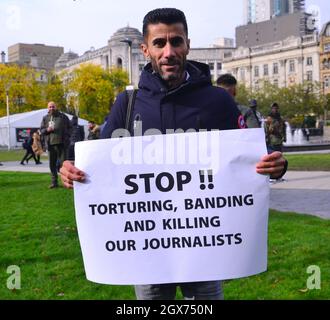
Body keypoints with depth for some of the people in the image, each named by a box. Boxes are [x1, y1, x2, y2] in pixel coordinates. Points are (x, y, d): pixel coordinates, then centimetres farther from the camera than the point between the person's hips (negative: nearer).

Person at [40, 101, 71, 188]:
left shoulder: (62, 116, 6)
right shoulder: (45, 118, 12)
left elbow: (69, 127, 9)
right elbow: (41, 129, 13)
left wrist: (67, 137, -3)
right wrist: (47, 130, -9)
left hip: (61, 143, -3)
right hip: (50, 144, 3)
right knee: (52, 164, 6)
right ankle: (54, 182, 13)